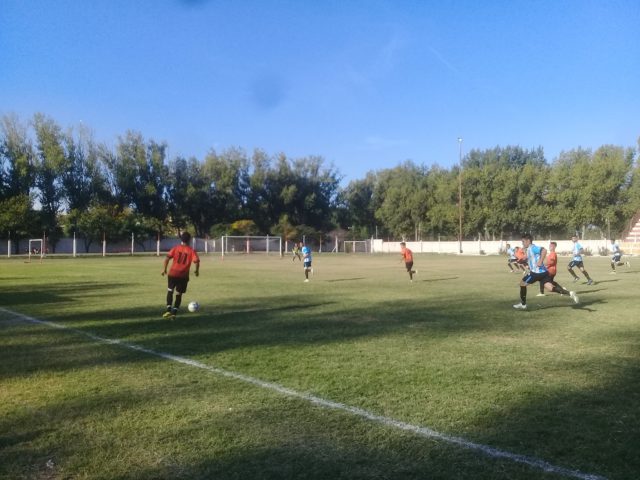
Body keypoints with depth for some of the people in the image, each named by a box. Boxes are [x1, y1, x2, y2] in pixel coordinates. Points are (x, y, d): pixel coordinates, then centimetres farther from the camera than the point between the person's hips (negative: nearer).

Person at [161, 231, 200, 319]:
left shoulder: (176, 248, 1)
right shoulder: (191, 251, -2)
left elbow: (167, 258, -7)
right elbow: (196, 261, -13)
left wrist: (164, 269, 3)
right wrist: (197, 270, 3)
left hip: (173, 273, 1)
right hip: (183, 276, -1)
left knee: (170, 291, 18)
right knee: (179, 294, 11)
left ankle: (169, 310, 8)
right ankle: (174, 312, 5)